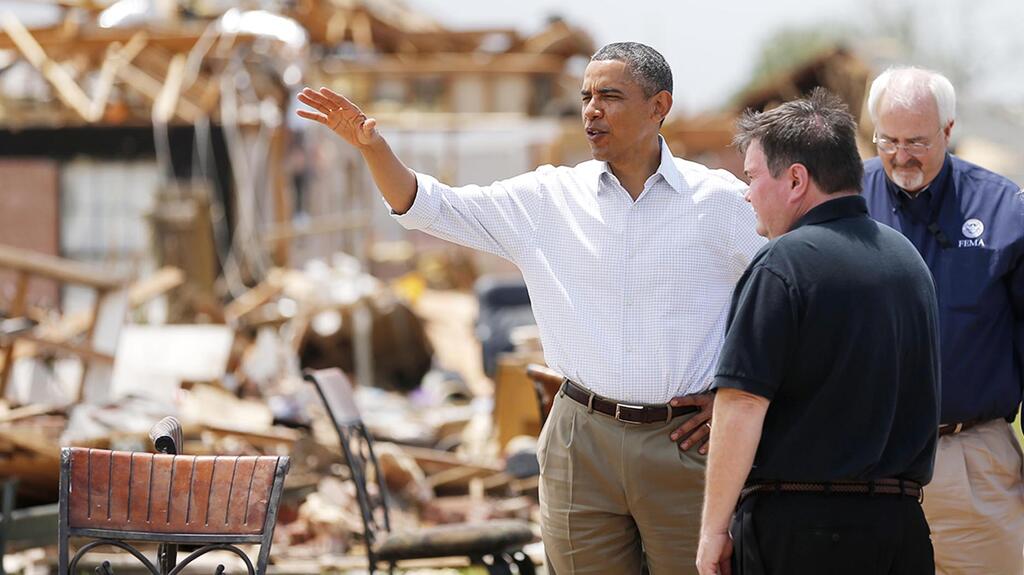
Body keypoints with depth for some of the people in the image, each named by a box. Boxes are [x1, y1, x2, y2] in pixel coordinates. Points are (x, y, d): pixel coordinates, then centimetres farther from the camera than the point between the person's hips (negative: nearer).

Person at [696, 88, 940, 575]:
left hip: (797, 522, -7)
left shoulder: (783, 265, -11)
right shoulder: (907, 258, 13)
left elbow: (742, 403, -16)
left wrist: (713, 530, -11)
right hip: (901, 523, 7)